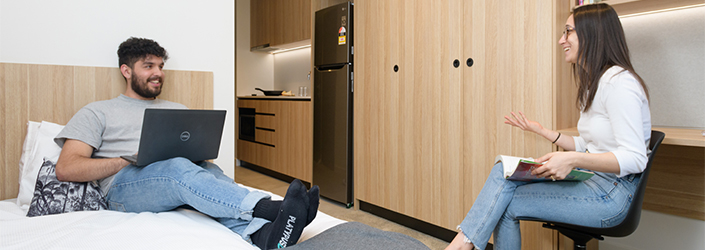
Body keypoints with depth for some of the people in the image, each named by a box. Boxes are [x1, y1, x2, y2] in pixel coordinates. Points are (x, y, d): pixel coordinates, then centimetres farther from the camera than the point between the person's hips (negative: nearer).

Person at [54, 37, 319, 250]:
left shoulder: (178, 110, 28)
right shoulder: (98, 112, 15)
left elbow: (196, 151, 23)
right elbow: (65, 169, 2)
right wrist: (129, 159, -11)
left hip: (175, 181, 4)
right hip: (124, 185, -4)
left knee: (209, 170, -31)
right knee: (176, 167, -36)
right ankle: (268, 208, -53)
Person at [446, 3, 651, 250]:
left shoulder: (619, 82, -15)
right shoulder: (594, 82, 17)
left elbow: (635, 158, -23)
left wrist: (573, 159, -34)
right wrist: (542, 131, 16)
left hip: (613, 193, -9)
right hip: (590, 178, 9)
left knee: (506, 204, -16)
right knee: (503, 171, -8)